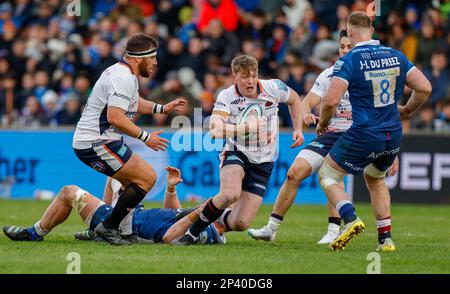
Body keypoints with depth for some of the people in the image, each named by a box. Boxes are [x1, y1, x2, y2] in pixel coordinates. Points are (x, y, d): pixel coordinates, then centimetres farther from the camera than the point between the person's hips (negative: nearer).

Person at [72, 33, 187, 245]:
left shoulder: (122, 73, 16)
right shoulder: (123, 78, -18)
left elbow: (131, 103, 36)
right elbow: (115, 117, -27)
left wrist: (162, 108, 31)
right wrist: (145, 137, -20)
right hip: (97, 143, -11)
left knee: (134, 180, 18)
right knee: (147, 177, -11)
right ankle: (108, 227, -13)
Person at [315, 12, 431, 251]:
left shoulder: (348, 61, -12)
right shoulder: (396, 56, 4)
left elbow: (331, 101, -20)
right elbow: (424, 88, 3)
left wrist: (322, 124, 0)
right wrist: (406, 111, 19)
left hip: (363, 136, -6)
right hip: (393, 135, 6)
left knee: (327, 175, 12)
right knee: (375, 178, 30)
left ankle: (350, 218, -12)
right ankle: (386, 238, 21)